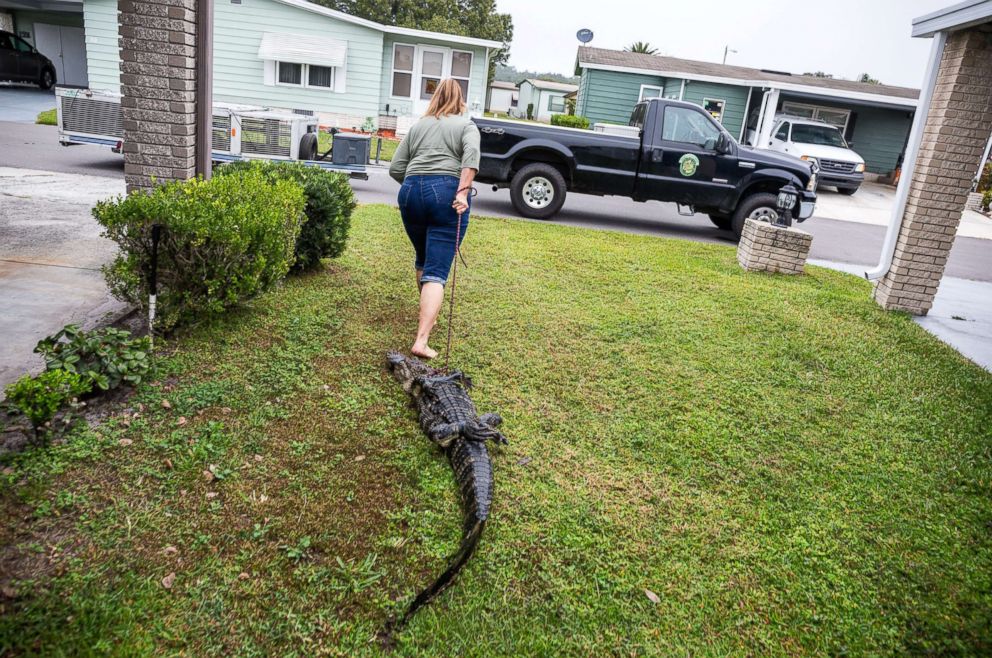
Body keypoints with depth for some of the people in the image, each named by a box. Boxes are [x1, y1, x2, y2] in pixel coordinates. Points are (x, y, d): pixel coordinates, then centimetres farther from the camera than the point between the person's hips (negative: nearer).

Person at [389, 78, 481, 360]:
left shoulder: (417, 126, 21)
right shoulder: (466, 125, 12)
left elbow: (395, 168, 15)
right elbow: (471, 153, -10)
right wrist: (462, 192, -16)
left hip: (411, 192, 4)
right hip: (446, 193, -4)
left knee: (422, 259, 24)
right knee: (437, 271, -7)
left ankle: (427, 312, 39)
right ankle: (421, 340, -16)